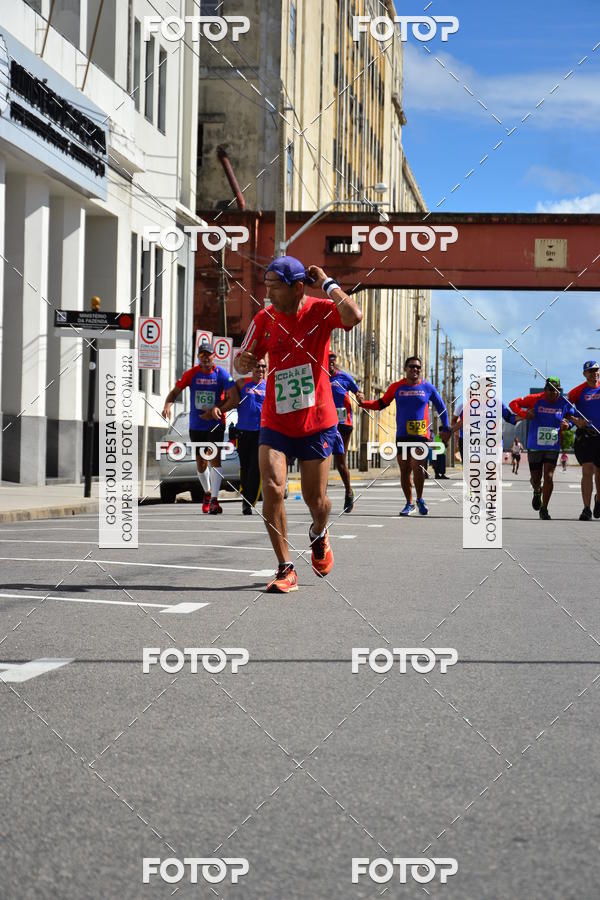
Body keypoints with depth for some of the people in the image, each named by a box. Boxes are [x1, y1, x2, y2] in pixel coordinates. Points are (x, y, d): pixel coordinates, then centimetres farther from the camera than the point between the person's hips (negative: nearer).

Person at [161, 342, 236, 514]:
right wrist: (167, 405, -18)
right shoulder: (191, 374, 0)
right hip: (196, 425, 3)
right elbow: (175, 391, 3)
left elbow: (232, 399, -8)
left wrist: (217, 409, -23)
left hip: (216, 424, -3)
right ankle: (207, 492, 35)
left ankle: (214, 500, -19)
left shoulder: (222, 374, -6)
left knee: (214, 457, -17)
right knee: (201, 463, 9)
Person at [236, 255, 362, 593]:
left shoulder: (321, 311, -10)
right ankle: (286, 569, -6)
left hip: (317, 422, -2)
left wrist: (328, 283, -24)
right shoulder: (265, 319, -1)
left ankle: (319, 534, 44)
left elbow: (354, 316, -32)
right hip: (275, 423, 2)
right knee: (272, 489, -16)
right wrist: (244, 362, -14)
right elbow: (246, 363, 9)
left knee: (315, 499, 6)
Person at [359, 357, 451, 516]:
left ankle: (420, 499, 5)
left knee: (417, 467, -16)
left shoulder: (427, 388, 3)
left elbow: (441, 407, 13)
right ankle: (409, 504, 19)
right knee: (404, 471, 5)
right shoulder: (397, 387, 6)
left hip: (421, 435, -2)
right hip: (402, 436, 2)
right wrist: (363, 403, -2)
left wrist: (445, 428, 9)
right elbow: (381, 404, 12)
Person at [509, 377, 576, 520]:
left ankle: (544, 509, 1)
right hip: (534, 447, 0)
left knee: (549, 477, -12)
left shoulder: (564, 403, -2)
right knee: (535, 478, 8)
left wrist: (568, 424, -7)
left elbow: (571, 416, 16)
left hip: (553, 447, 0)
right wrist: (524, 414, -18)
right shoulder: (535, 400, -8)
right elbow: (513, 403, -1)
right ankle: (537, 492, 46)